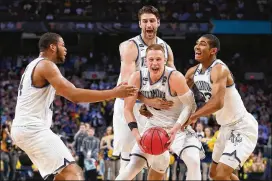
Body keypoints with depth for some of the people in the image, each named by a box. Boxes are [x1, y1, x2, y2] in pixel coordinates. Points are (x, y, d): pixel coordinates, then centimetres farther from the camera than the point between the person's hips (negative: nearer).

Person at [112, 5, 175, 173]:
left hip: (154, 106, 5)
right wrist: (149, 101, -41)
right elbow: (127, 83, -28)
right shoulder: (131, 47, -17)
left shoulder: (166, 48, 3)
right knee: (127, 156, -6)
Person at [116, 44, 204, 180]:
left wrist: (175, 129, -31)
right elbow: (128, 108, -7)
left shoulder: (175, 77, -25)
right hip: (154, 126, 3)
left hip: (178, 127, -3)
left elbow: (190, 105, -18)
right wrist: (136, 134, -20)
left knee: (193, 161, -26)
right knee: (133, 166, -4)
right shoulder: (137, 78, -15)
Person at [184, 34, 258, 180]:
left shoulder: (219, 69, -24)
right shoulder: (193, 72, 3)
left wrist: (193, 117, -27)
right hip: (226, 127, 10)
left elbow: (217, 103, -36)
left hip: (242, 127, -10)